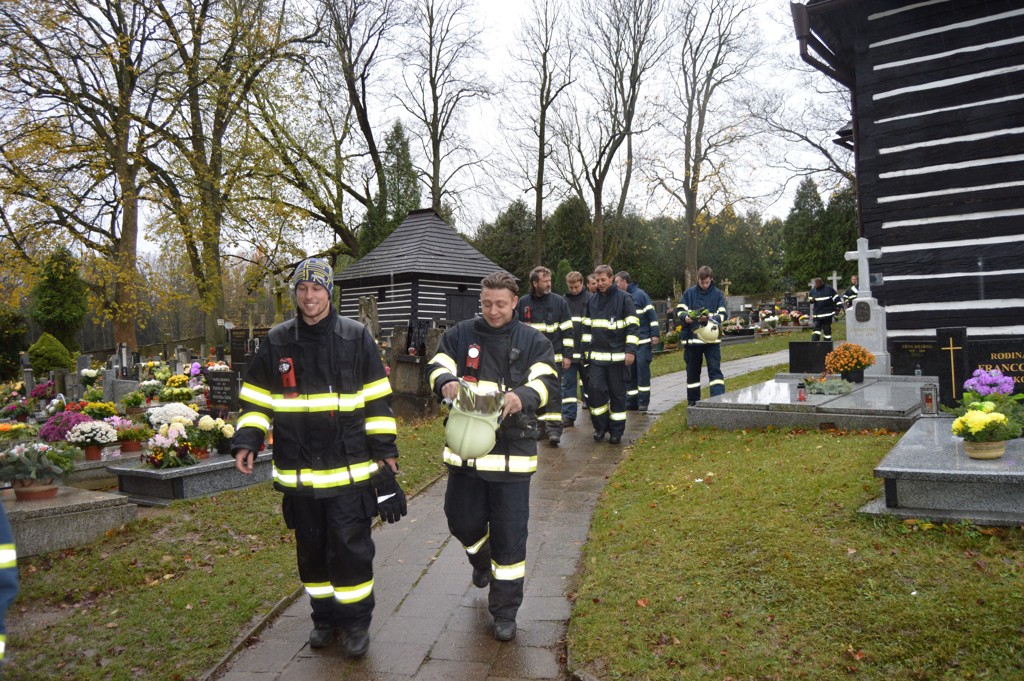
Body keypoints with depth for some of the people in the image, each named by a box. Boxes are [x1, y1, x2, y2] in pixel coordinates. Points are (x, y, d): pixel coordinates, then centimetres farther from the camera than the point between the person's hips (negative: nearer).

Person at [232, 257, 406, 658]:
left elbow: (377, 400, 1)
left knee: (351, 548, 0)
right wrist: (247, 441, -1)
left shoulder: (356, 338, -2)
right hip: (299, 471, 3)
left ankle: (356, 621, 19)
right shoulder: (277, 342, 4)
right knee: (311, 549, 14)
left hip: (350, 470, -3)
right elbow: (256, 397, 11)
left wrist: (384, 449, -1)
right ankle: (324, 618, 33)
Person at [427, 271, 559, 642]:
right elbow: (437, 365, -3)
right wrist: (447, 382, -27)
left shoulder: (532, 341, 0)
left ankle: (505, 611, 22)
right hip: (465, 447, 2)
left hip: (511, 451, -2)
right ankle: (481, 560, 51)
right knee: (463, 520, 14)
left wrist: (523, 396, -32)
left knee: (510, 535, 3)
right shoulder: (461, 334, 5)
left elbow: (547, 379, -10)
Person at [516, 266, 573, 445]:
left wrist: (567, 355, -4)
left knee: (553, 394, -7)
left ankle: (554, 430, -7)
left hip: (554, 357, -3)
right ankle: (541, 428, 21)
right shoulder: (523, 303, 6)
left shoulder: (559, 301, 1)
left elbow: (567, 331, 1)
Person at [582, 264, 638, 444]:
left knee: (617, 393, 4)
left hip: (617, 355, -3)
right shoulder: (592, 300, 11)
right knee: (596, 389, -6)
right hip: (596, 355, 3)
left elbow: (633, 326, -6)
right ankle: (600, 426, 11)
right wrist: (586, 350, 14)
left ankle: (616, 431, 14)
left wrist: (631, 350, -13)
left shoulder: (624, 298, -4)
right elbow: (587, 327, 18)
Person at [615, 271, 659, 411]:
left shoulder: (640, 294, -5)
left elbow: (652, 315, -8)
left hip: (643, 341, -7)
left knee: (643, 371, -6)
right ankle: (631, 401, 13)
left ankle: (643, 402, 0)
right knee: (629, 373, 7)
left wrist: (655, 334, -13)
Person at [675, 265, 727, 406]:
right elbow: (679, 310, 2)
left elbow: (723, 314, 0)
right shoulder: (689, 293, 4)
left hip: (711, 338, -1)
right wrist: (686, 318, -19)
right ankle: (693, 401, 21)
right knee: (692, 371, 10)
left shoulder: (718, 294, 3)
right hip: (692, 337, 2)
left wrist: (710, 318, -19)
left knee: (715, 369, -8)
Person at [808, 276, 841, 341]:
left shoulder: (829, 288, -3)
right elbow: (809, 299, 16)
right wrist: (811, 300, -8)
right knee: (816, 328, -7)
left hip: (828, 313, -2)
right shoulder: (813, 290, 7)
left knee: (827, 329, 5)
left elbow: (836, 297, 2)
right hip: (817, 314, 2)